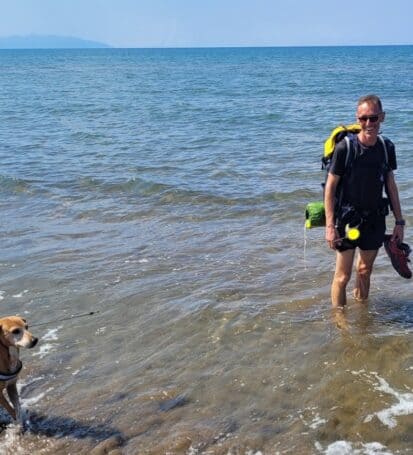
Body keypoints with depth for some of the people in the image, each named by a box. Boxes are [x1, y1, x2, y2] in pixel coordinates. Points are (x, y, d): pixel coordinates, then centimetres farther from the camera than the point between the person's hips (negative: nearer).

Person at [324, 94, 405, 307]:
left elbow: (391, 186, 8)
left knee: (365, 270, 18)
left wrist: (399, 222, 8)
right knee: (343, 276, 1)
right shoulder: (345, 148, -16)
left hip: (375, 219, 4)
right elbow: (330, 187, -12)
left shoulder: (387, 148, -1)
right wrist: (330, 226, -16)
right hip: (348, 219, -4)